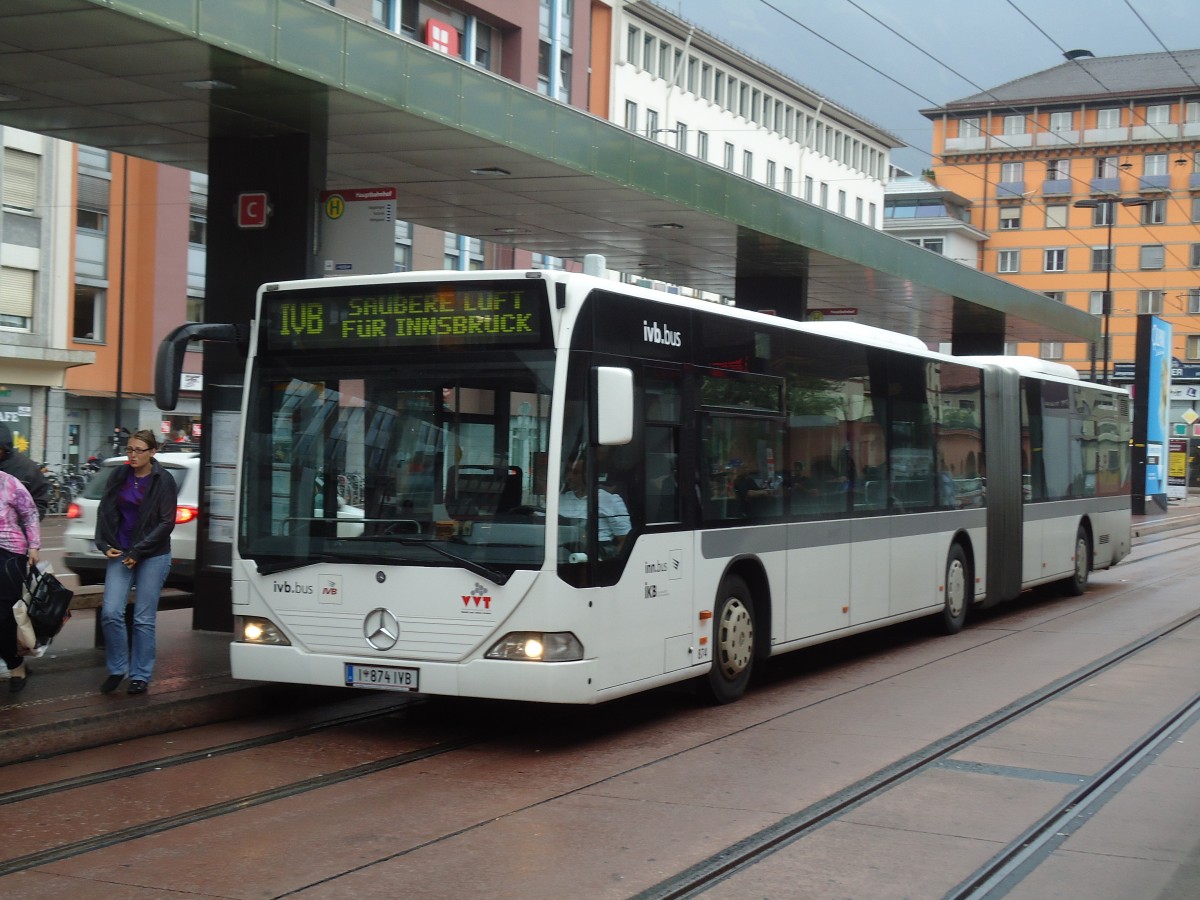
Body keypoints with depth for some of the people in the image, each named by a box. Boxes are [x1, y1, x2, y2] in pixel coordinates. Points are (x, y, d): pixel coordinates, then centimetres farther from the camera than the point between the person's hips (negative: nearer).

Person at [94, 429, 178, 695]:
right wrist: (105, 544, -1)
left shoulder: (163, 481, -7)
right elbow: (105, 511, 13)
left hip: (153, 556, -3)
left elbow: (166, 523, -8)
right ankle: (117, 669, 11)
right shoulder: (119, 476, 5)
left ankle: (140, 676, 12)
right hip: (121, 553, 3)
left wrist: (139, 552, -12)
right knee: (110, 612, -6)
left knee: (144, 618, 1)